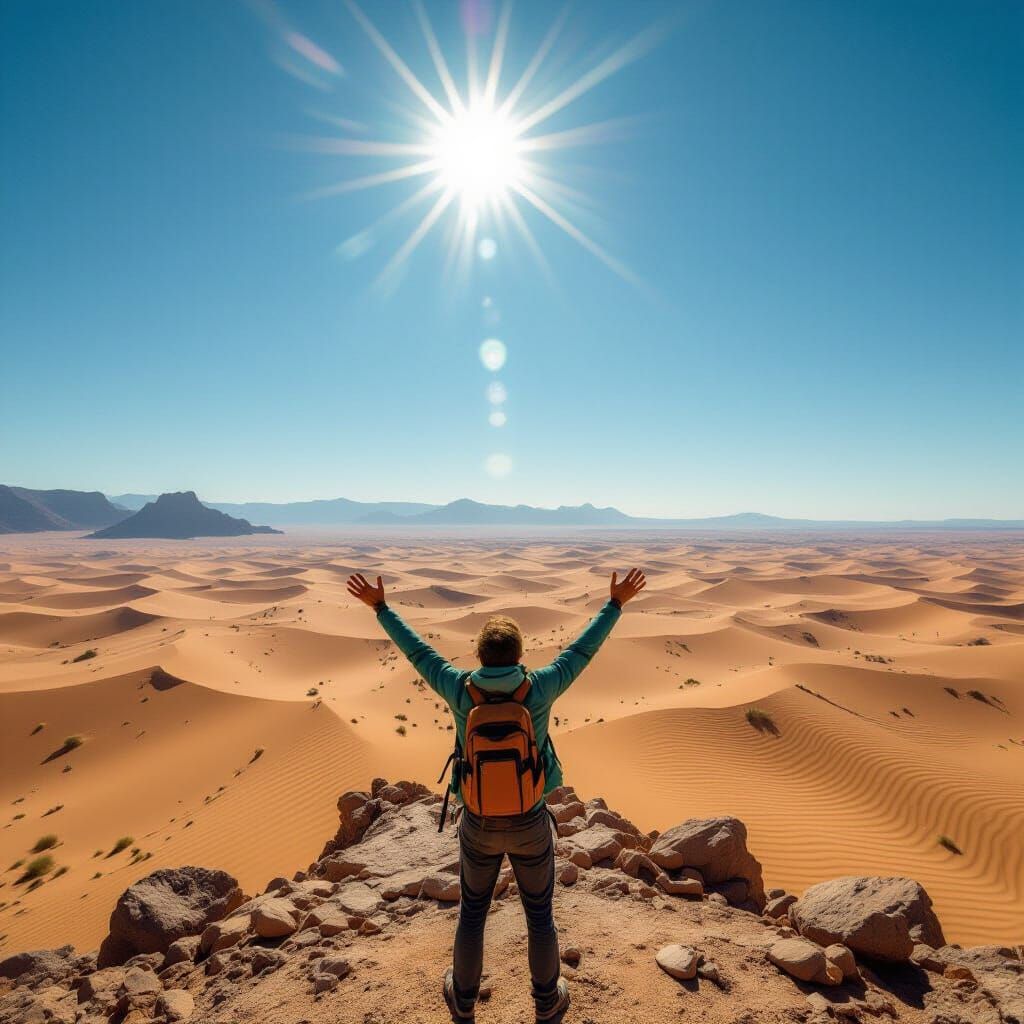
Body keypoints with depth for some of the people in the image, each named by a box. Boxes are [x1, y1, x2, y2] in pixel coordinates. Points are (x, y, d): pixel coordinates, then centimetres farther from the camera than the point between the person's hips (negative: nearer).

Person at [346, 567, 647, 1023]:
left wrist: (380, 606, 0)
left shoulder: (460, 691, -22)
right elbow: (582, 649, -16)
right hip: (530, 824, -1)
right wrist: (616, 603, -6)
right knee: (539, 914, 24)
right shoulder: (537, 690, -25)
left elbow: (417, 651, -11)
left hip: (479, 824, 1)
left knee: (472, 911, 26)